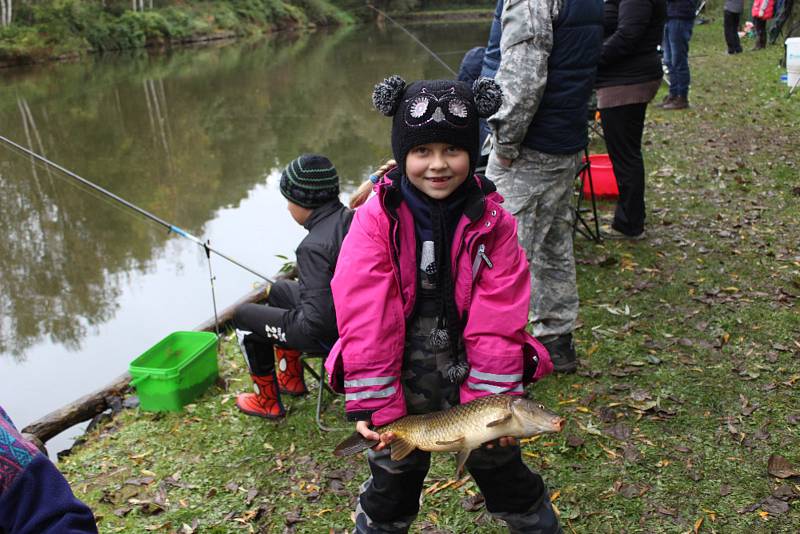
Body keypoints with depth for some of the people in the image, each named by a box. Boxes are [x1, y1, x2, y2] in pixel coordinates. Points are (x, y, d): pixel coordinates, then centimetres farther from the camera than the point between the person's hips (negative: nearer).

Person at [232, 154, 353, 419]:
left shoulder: (314, 247, -31)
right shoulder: (353, 219, -4)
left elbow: (317, 322, -33)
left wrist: (289, 319, -12)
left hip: (331, 334, -8)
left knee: (244, 316, 10)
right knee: (279, 290, 29)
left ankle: (268, 402, 25)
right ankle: (291, 379, 40)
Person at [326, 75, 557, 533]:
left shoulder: (492, 221, -10)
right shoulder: (377, 220, -15)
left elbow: (497, 320, -11)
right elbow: (366, 318, -17)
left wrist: (493, 400, -14)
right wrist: (373, 402, -18)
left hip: (466, 369, 1)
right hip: (402, 372, -1)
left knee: (498, 459, 19)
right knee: (395, 470, 18)